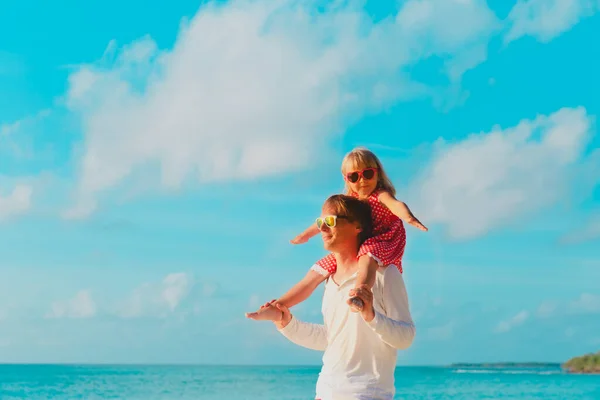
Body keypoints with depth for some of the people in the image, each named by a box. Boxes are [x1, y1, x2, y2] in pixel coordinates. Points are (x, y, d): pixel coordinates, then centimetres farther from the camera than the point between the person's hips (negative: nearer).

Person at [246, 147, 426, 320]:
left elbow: (396, 204, -36)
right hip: (351, 248, 7)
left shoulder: (381, 196, -13)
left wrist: (408, 217, -60)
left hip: (380, 244, -7)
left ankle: (359, 296, -70)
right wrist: (307, 234, 35)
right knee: (316, 273, 5)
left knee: (366, 258, -42)